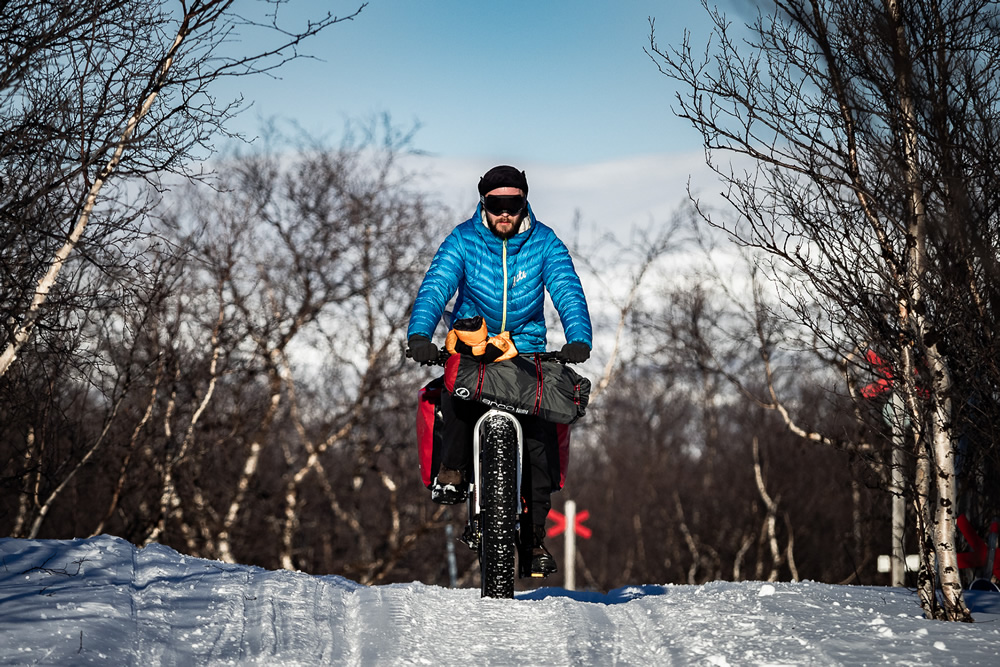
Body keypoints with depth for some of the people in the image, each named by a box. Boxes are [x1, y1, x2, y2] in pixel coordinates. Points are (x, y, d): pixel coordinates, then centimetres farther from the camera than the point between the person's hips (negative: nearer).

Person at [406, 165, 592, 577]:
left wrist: (578, 339, -32)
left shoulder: (544, 242, -1)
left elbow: (567, 291, -13)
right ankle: (452, 470, -18)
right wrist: (419, 334, -35)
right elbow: (435, 287, -17)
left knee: (541, 433, -15)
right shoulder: (463, 240, -4)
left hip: (527, 348, 1)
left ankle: (537, 533, -6)